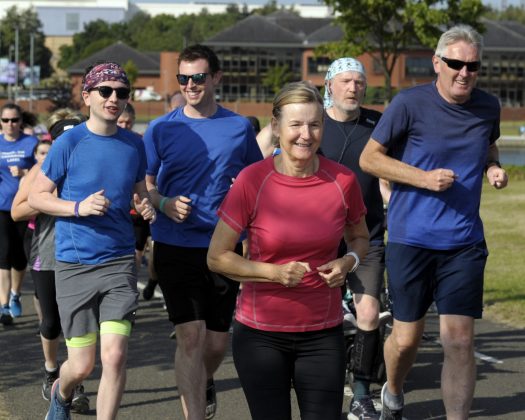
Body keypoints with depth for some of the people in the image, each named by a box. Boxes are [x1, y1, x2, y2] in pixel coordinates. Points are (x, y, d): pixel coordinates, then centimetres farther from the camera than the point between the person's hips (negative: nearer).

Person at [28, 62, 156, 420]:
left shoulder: (134, 145, 4)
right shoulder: (69, 143, -6)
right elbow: (36, 196, -1)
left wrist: (147, 207, -5)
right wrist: (78, 208, -17)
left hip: (120, 262, 2)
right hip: (75, 265, -2)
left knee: (115, 355, -12)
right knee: (82, 365, 3)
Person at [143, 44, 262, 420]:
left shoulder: (240, 127, 4)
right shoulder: (162, 129, 1)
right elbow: (144, 185, 5)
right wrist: (165, 204, -15)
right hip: (176, 247, -2)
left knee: (218, 339, 9)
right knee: (191, 335, -11)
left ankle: (203, 383, 42)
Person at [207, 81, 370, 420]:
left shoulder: (343, 181, -3)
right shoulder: (252, 181, -9)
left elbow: (360, 237, 16)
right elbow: (217, 257, -6)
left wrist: (348, 262, -7)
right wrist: (275, 272, -19)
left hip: (323, 333, 2)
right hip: (261, 334, -2)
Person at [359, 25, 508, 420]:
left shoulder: (488, 107, 3)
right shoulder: (410, 103, -9)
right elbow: (369, 158, -4)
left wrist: (493, 167, 0)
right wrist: (425, 178, -16)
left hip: (464, 244, 2)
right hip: (411, 239, -2)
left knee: (460, 341, -5)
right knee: (407, 338, 7)